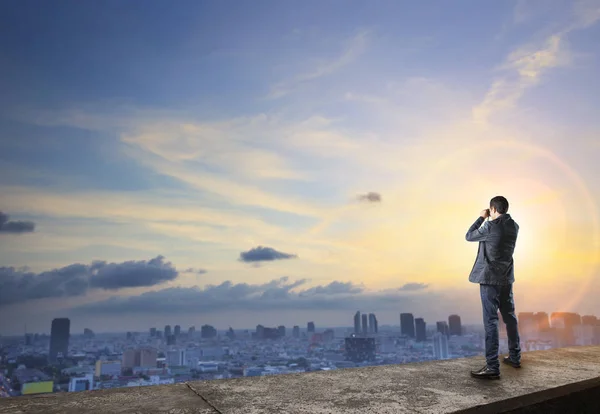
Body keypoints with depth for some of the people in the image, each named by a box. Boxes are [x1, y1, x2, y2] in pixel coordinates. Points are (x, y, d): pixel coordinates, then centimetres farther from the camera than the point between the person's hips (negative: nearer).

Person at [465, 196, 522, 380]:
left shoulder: (491, 226, -17)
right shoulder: (514, 226, 4)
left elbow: (469, 236, -2)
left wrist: (482, 218, 5)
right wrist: (490, 220, 16)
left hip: (489, 278, -7)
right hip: (506, 278, 8)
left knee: (491, 321, -7)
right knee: (510, 317, 18)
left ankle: (492, 367, -6)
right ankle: (515, 357, 31)